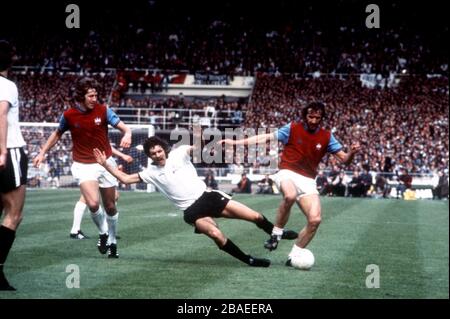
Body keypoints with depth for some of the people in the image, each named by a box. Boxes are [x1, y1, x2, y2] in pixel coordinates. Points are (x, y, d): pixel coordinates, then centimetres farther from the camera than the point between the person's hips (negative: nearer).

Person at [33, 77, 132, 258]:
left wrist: (127, 134, -35)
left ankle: (112, 242, 31)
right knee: (93, 203, -23)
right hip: (83, 166, -2)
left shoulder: (103, 111, -8)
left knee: (110, 207, 10)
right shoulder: (69, 115, -7)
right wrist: (43, 153, 9)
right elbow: (57, 134, 12)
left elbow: (124, 127, -12)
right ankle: (102, 233, 6)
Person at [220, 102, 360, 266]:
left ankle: (293, 256, 3)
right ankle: (276, 234, -20)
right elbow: (266, 138, 2)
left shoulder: (326, 137, 6)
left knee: (315, 219, -15)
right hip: (288, 173, -3)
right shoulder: (293, 128, 1)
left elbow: (344, 159, 6)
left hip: (308, 181, 3)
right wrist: (235, 142, -2)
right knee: (290, 195, -39)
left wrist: (352, 152, -18)